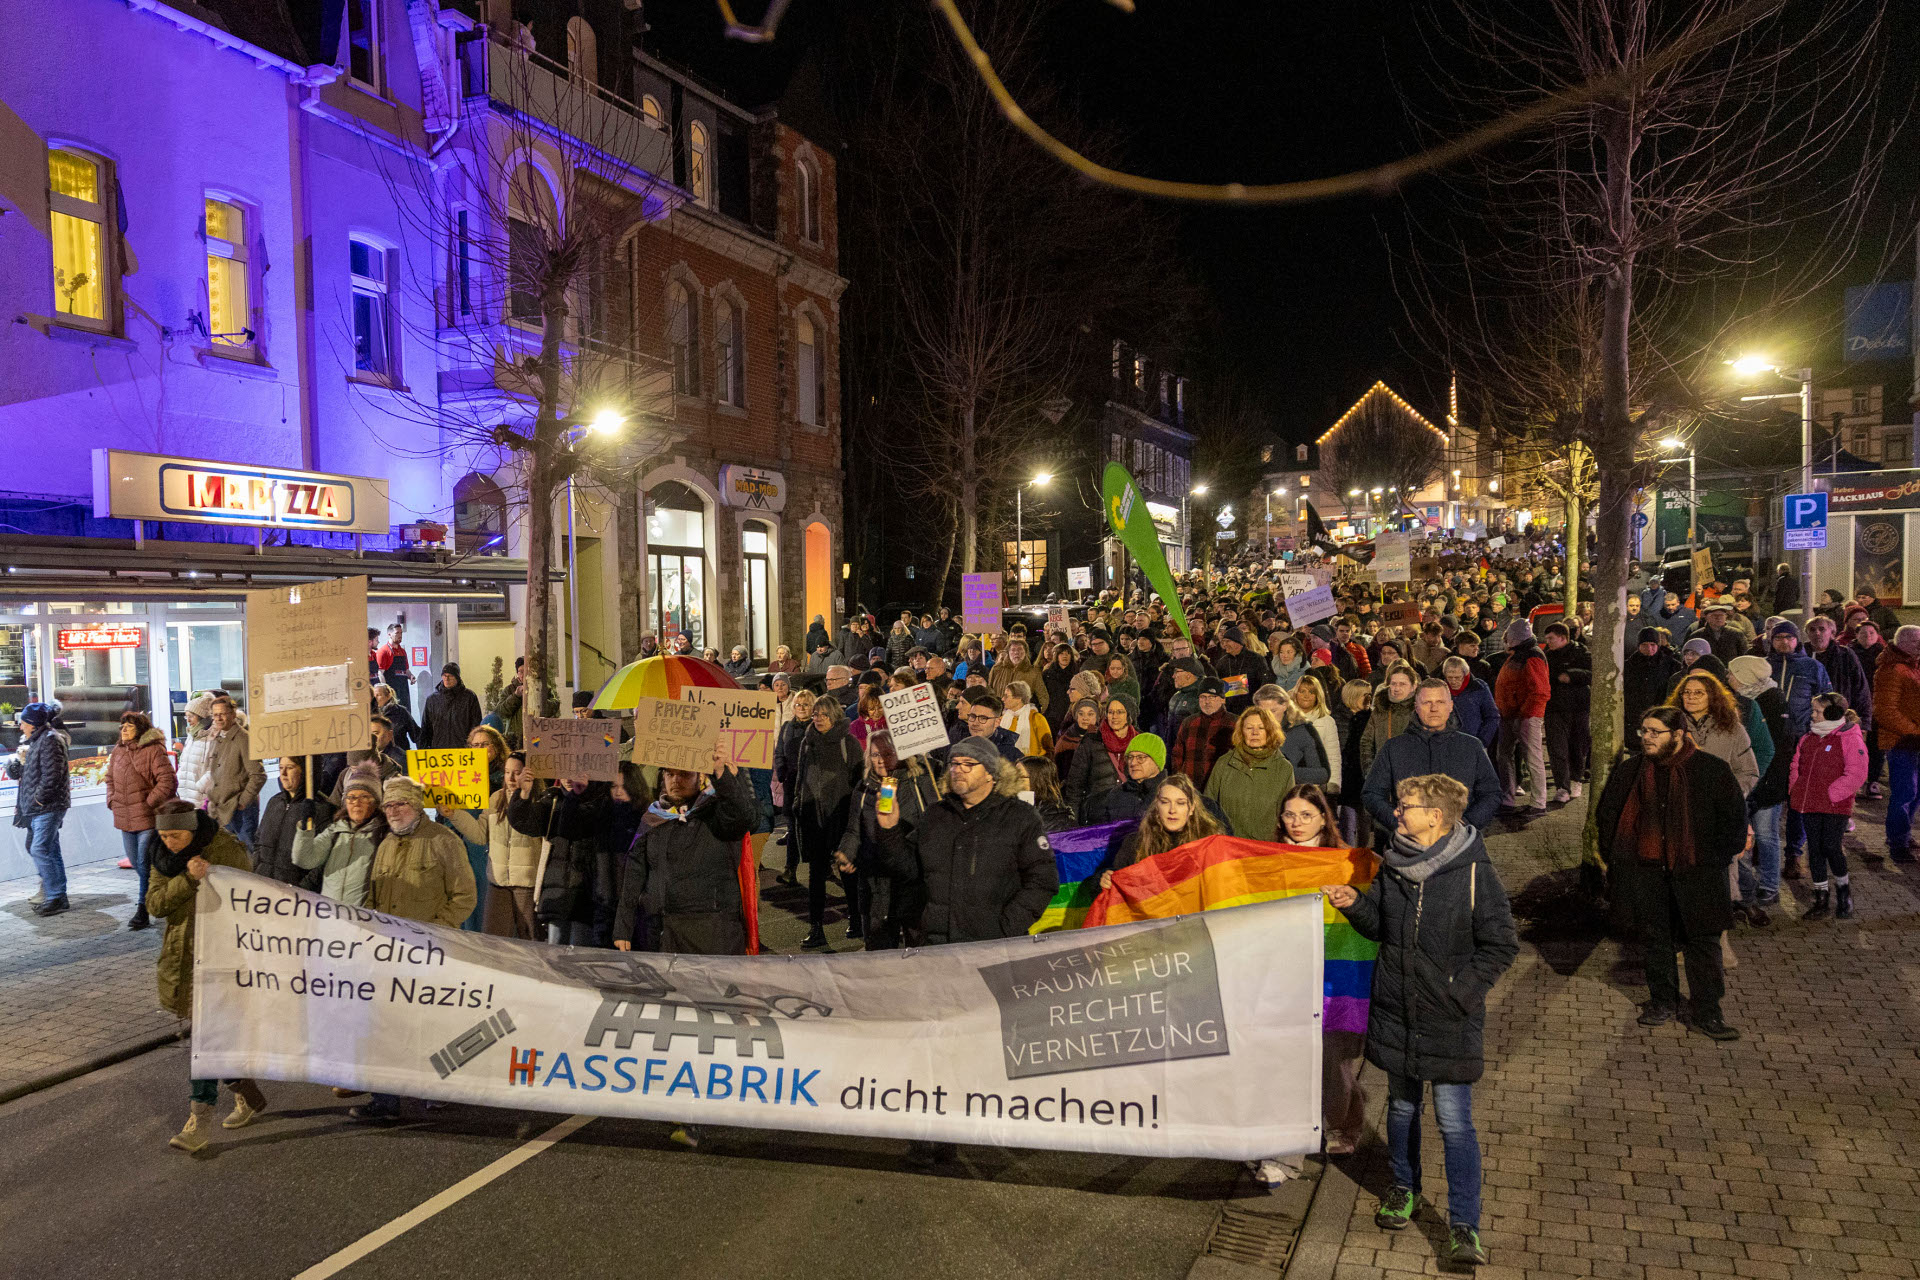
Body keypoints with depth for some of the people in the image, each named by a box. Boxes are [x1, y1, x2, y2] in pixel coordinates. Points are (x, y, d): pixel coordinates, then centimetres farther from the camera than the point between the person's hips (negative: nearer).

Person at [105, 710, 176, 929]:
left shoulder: (153, 750, -11)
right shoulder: (118, 751, 12)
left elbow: (166, 779, -16)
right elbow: (110, 778, 25)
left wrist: (150, 803, -16)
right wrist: (112, 800, 10)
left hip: (148, 817, -8)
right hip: (125, 819, 8)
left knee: (145, 863, -8)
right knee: (136, 863, 15)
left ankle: (143, 909, -2)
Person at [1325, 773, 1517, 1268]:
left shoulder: (1474, 872, -15)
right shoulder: (1393, 865, 2)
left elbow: (1501, 945, -10)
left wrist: (1460, 991, -13)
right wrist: (1356, 905, -8)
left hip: (1450, 1022, -5)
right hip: (1395, 1011, 5)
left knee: (1454, 1121, -3)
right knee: (1401, 1106, 20)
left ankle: (1464, 1226, 9)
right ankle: (1404, 1187, 41)